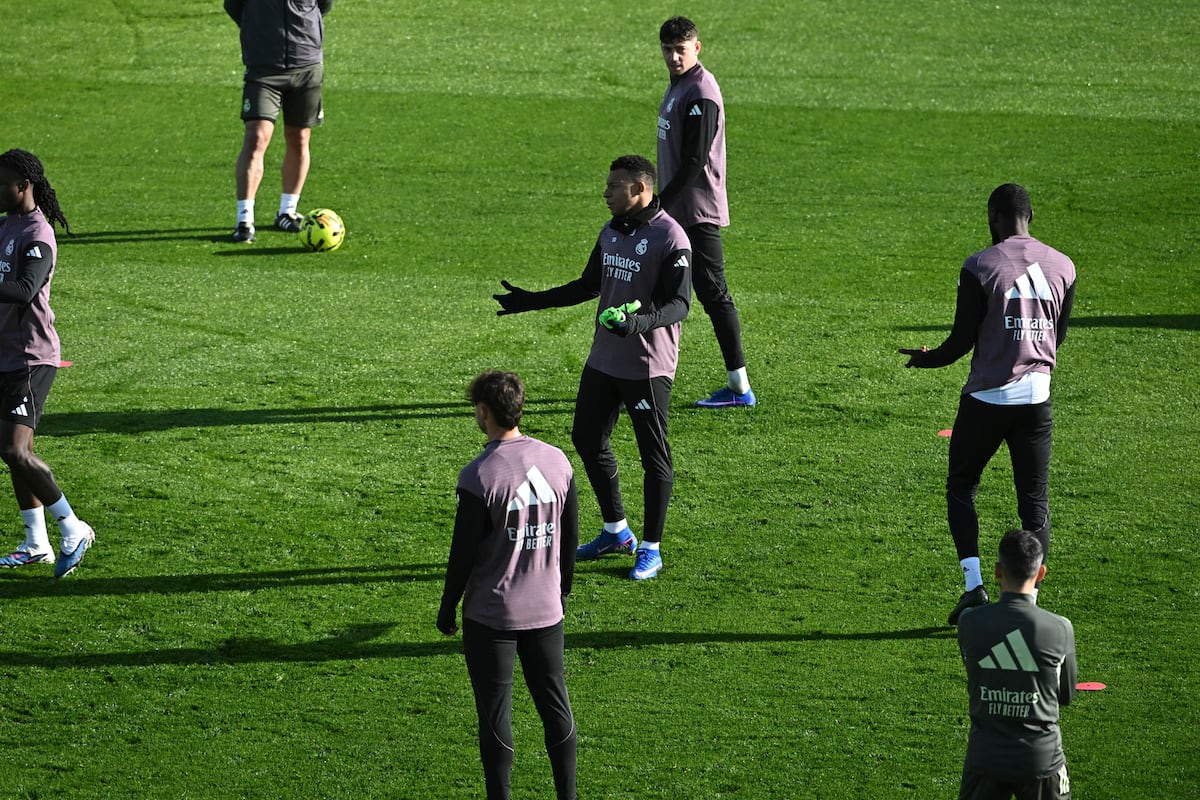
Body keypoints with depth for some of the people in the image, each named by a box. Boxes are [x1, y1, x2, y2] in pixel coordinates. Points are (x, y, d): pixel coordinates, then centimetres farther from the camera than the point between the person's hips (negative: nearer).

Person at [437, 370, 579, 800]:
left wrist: (447, 609, 0)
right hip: (546, 610, 5)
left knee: (495, 714, 5)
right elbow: (571, 535, 8)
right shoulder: (557, 461, -2)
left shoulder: (478, 477, -18)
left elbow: (463, 553, -13)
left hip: (491, 615, -5)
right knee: (555, 705, 13)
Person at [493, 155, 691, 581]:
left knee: (654, 455, 0)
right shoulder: (611, 232, 10)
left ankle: (651, 548, 10)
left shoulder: (670, 238, -16)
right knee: (587, 438, 15)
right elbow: (590, 285, 20)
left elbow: (678, 304, -20)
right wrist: (532, 301, 17)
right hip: (603, 361, 9)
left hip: (648, 366, -9)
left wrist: (640, 322, -37)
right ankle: (616, 532, 29)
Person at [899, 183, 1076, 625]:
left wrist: (924, 358, 11)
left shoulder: (979, 267, -11)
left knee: (961, 488, 13)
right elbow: (1058, 337, 12)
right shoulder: (1063, 267, 3)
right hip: (1036, 397, 3)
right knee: (1034, 501, 7)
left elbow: (962, 341, -9)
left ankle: (974, 585, 0)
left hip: (986, 397, -3)